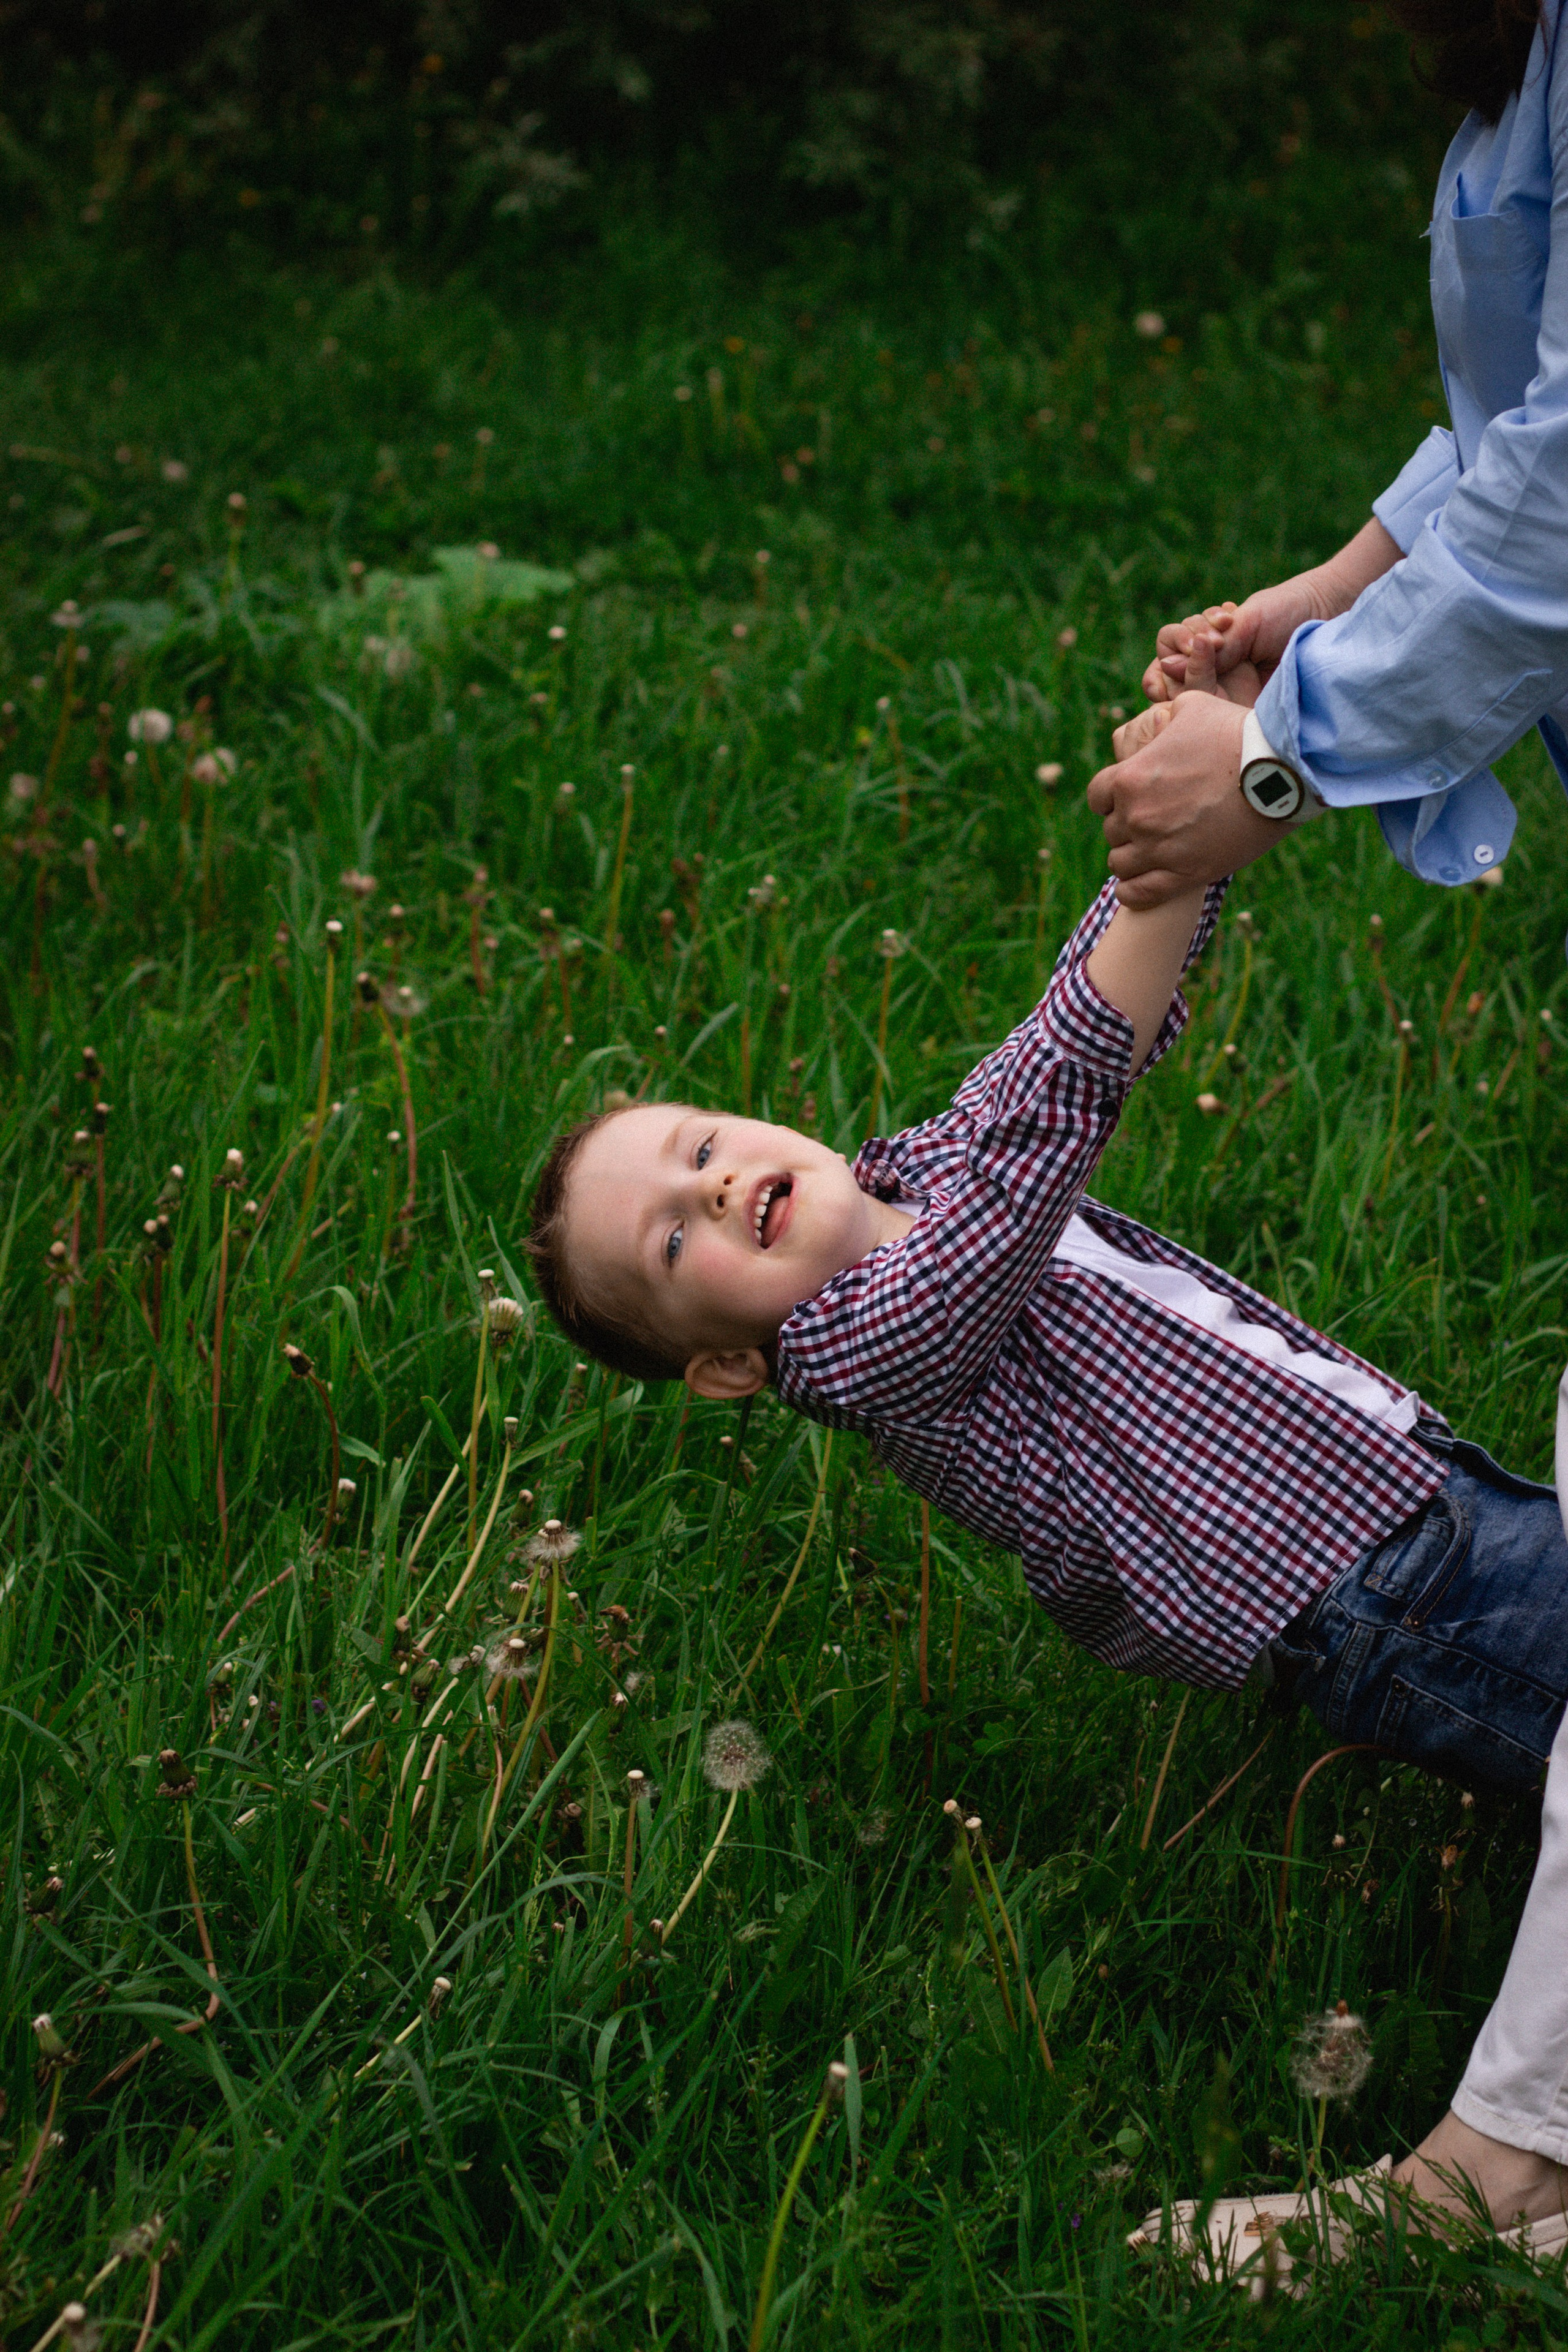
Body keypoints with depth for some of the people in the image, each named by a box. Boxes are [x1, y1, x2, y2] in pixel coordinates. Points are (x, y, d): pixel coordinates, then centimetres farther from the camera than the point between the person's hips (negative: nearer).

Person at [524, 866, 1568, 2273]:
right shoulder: (862, 1341, -16)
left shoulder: (933, 1167, 11)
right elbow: (1056, 1103, -28)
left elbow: (1116, 1013, 4)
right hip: (1389, 1613, -8)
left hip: (1440, 1489, 8)